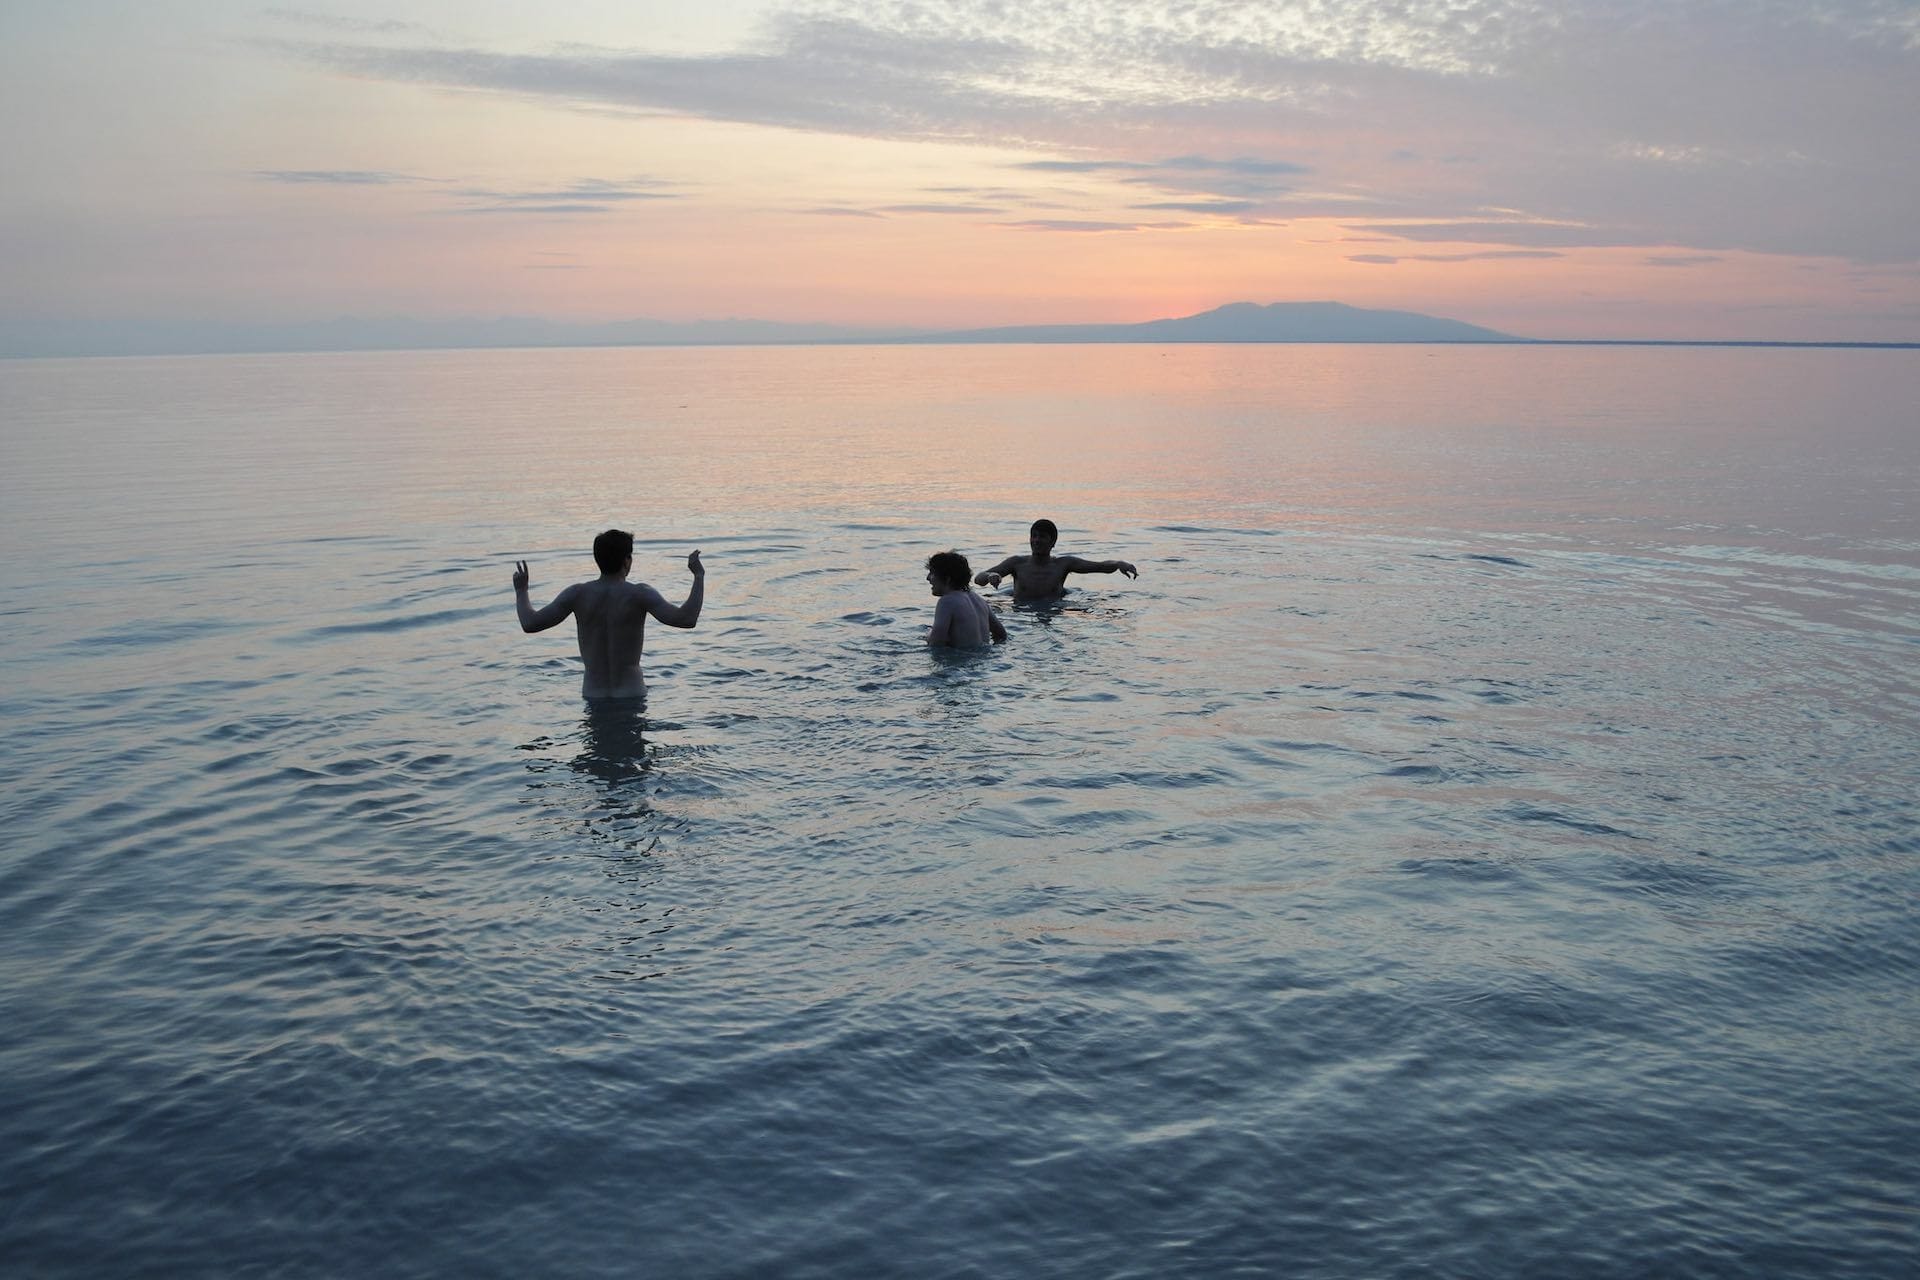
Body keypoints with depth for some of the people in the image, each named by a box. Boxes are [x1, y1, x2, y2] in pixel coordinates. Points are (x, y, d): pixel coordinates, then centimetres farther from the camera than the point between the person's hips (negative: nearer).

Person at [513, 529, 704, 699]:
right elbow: (687, 620, -20)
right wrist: (699, 575, -9)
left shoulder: (578, 594, -4)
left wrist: (521, 591, 14)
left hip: (592, 695, 3)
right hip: (631, 694, -3)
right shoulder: (639, 594, -12)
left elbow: (530, 624, -4)